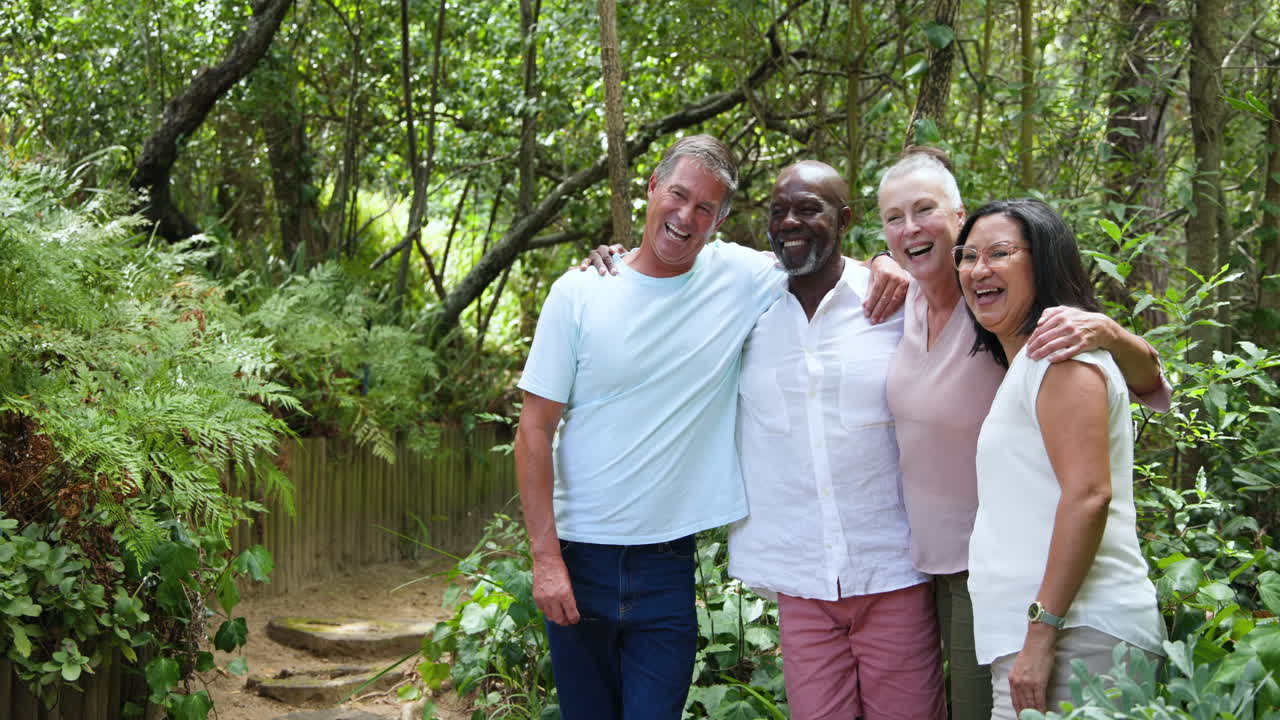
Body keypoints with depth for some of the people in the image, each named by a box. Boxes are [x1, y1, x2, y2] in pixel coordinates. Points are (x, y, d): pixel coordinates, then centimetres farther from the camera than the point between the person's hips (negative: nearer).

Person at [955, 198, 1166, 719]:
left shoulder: (1059, 350, -11)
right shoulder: (1023, 362, 19)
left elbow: (1088, 495, -20)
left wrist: (1041, 635, -22)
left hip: (1073, 637, -10)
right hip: (1029, 636, 10)